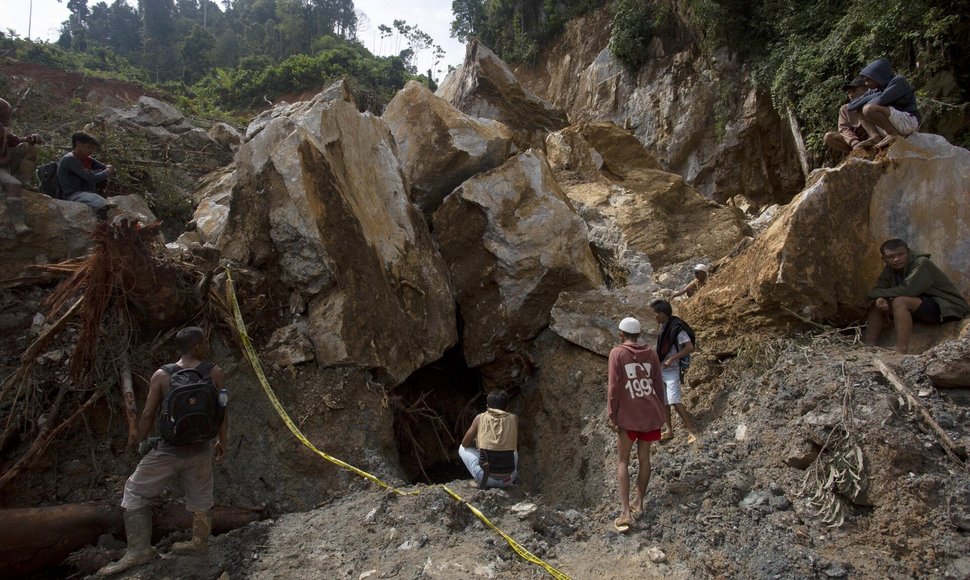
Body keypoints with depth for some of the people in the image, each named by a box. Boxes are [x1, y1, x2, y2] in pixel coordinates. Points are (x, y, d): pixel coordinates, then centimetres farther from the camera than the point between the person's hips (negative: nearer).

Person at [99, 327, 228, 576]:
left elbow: (148, 414, -4)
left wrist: (142, 442, 14)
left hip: (168, 449, -2)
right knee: (200, 498, 19)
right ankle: (200, 543, 34)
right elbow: (223, 411, -3)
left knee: (136, 492, 15)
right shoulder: (215, 373, -8)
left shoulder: (161, 375, -9)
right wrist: (222, 441, 11)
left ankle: (139, 549, 12)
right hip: (200, 449, 2)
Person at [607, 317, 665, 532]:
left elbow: (613, 387, -12)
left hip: (629, 416, -4)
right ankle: (639, 502, 27)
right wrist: (661, 409, 18)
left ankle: (625, 512, -3)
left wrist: (611, 415, -6)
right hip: (651, 414, 4)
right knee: (644, 457, 18)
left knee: (622, 461, 5)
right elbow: (658, 383, 8)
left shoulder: (617, 353, -7)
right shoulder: (650, 352, 4)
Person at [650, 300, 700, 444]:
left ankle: (692, 430, -3)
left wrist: (671, 359, -23)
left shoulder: (676, 327, -19)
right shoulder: (663, 326, 7)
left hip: (672, 370, -9)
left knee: (674, 401, -14)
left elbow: (690, 347, -23)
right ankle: (669, 431, 22)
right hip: (661, 369, 9)